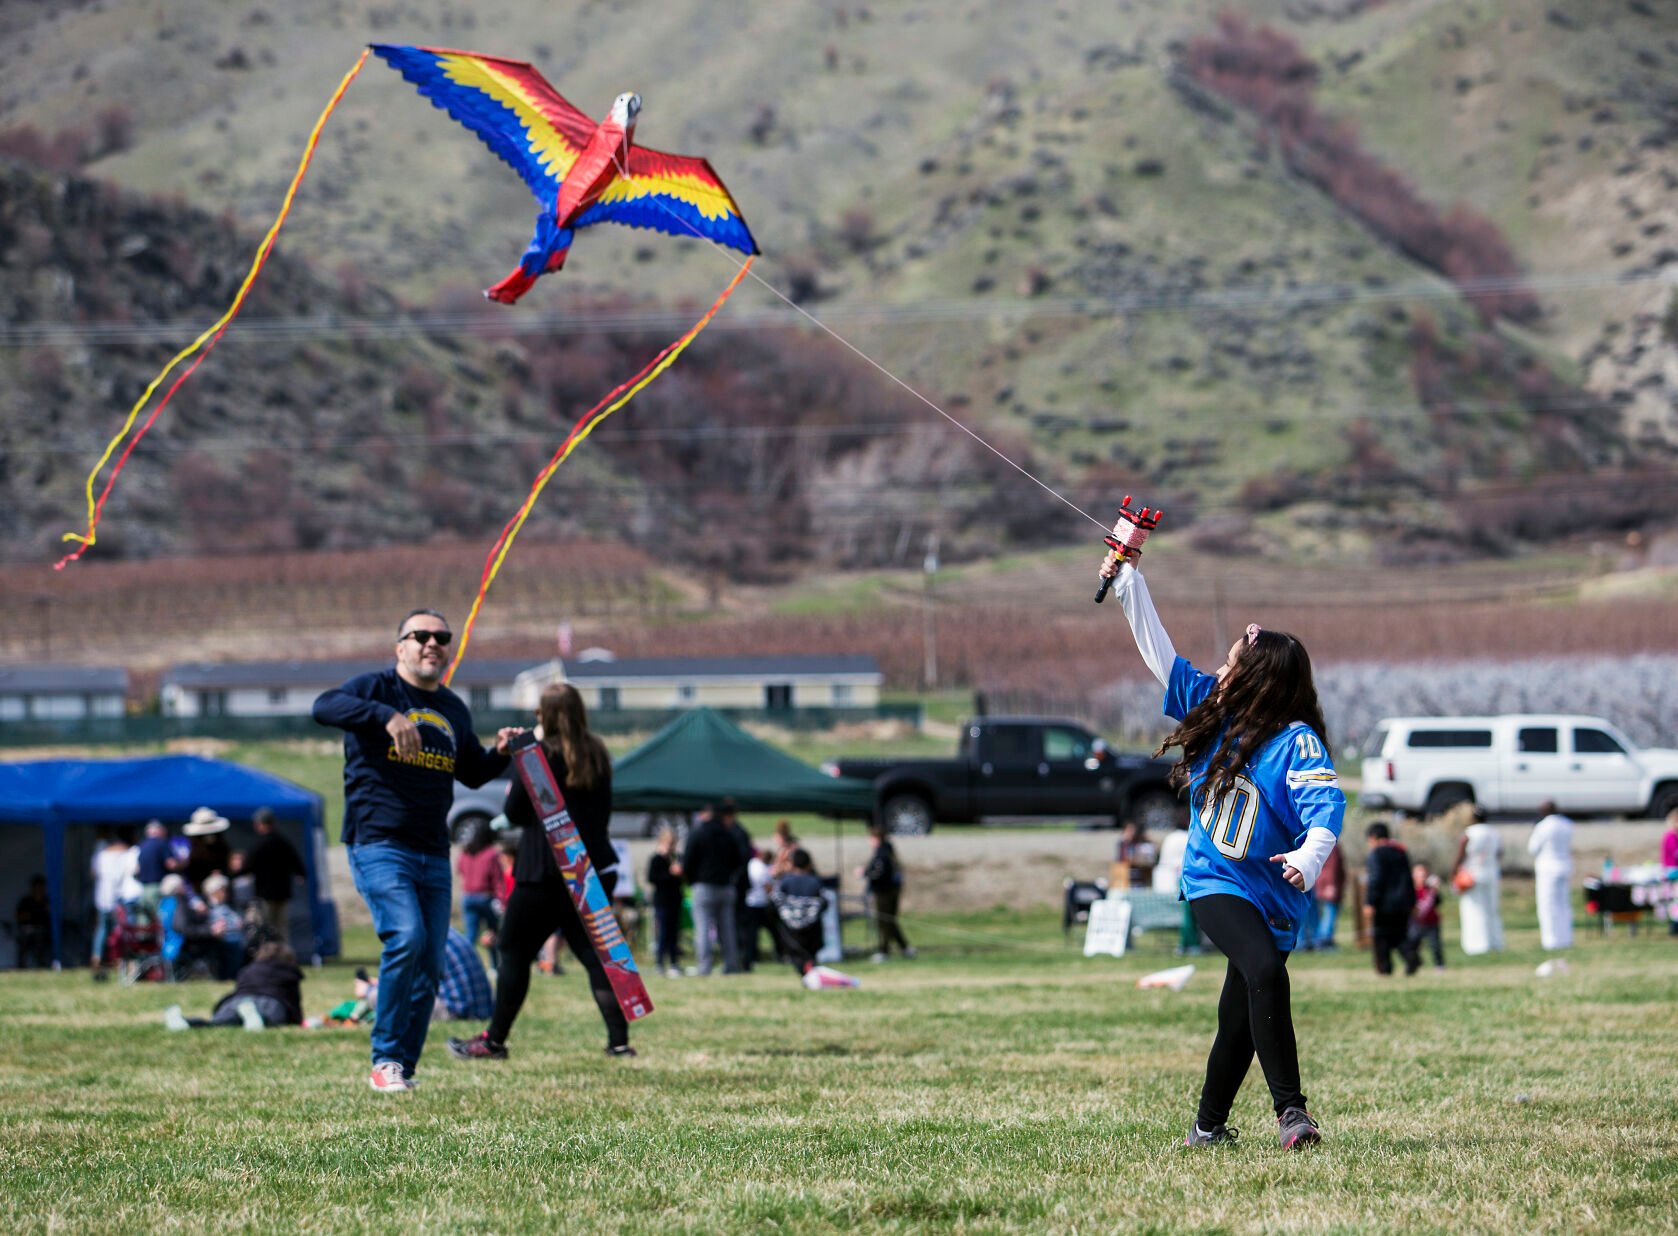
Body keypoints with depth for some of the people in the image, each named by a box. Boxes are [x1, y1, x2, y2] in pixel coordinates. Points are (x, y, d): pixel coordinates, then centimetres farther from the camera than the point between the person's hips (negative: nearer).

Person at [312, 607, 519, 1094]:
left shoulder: (454, 710, 17)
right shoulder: (377, 688, -2)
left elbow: (471, 774, 28)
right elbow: (325, 706, -22)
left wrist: (500, 754, 7)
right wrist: (387, 716, -36)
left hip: (433, 856, 7)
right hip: (378, 846, -6)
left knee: (430, 966, 3)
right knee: (407, 937, -24)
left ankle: (403, 1070, 14)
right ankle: (385, 1060, -16)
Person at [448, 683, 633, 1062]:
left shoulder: (539, 754, -10)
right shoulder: (597, 755, 7)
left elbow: (515, 813, -6)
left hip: (543, 873, -5)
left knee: (514, 953, 5)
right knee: (594, 953, 7)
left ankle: (494, 1040, 9)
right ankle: (619, 1040, -2)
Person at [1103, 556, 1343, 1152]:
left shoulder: (1297, 742, -13)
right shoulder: (1212, 711, 4)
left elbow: (1326, 803, -27)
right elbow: (1160, 652, 12)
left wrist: (1310, 855, -46)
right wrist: (1128, 581, 15)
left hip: (1272, 893, -2)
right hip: (1215, 881, 2)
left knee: (1240, 1016, 6)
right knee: (1264, 971, -25)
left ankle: (1209, 1127, 25)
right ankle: (1289, 1110, -27)